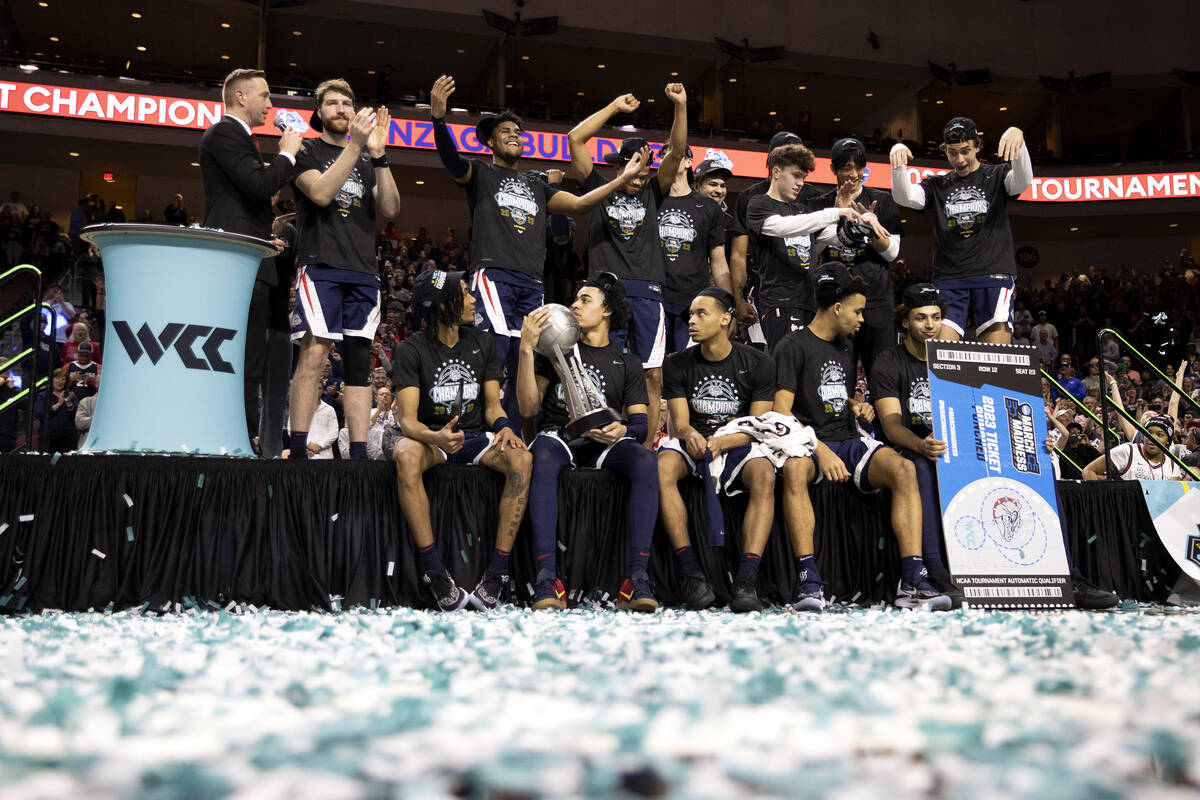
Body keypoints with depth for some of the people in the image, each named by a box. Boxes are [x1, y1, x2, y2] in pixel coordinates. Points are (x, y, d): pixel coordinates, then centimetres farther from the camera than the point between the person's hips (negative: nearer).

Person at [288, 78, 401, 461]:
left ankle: (359, 452, 1)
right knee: (314, 353, -16)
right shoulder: (307, 151, 10)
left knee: (359, 360, 0)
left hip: (362, 272, 4)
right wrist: (356, 145, -12)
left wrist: (379, 155, -2)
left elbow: (390, 210, 8)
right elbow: (321, 193, -9)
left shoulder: (367, 163, 21)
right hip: (320, 265, -4)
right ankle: (297, 449, -13)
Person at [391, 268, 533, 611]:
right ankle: (435, 572, -36)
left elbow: (492, 406, 7)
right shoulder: (411, 350, -6)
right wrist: (436, 437, -38)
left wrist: (504, 427, -18)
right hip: (431, 437, -3)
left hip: (475, 436, 3)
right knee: (405, 454, -39)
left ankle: (496, 573, -29)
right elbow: (407, 419, -15)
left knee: (522, 459, -29)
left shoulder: (482, 343, 7)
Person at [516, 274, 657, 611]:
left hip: (603, 444, 1)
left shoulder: (627, 362, 18)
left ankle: (637, 578, -40)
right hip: (557, 435, -1)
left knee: (645, 459, -33)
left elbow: (640, 423, 8)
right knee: (542, 457, -38)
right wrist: (526, 349, -6)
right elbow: (529, 407, 3)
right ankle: (547, 578, -47)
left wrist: (622, 430, -17)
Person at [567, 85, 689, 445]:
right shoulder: (599, 189, 12)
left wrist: (680, 107, -2)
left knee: (652, 374, -2)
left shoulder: (652, 193, 18)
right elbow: (575, 139, 6)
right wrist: (615, 107, 8)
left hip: (647, 291, 2)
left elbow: (676, 152, 9)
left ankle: (647, 448, 2)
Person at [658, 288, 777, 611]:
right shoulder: (677, 365, 5)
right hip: (693, 444, 1)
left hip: (737, 446, -1)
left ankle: (747, 579, -39)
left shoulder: (758, 364, 0)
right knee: (662, 467, -33)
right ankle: (691, 572, -33)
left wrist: (721, 442, -25)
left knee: (765, 475, -35)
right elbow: (679, 423, -1)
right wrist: (689, 434, -28)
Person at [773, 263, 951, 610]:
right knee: (794, 468, -41)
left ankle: (912, 581, -31)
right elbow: (781, 412, -9)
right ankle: (808, 581, -38)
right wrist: (821, 450, -22)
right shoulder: (793, 346, 0)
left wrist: (858, 407, 10)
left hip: (849, 440, 5)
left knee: (903, 468, -25)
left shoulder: (847, 348, 23)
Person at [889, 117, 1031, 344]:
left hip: (993, 276, -1)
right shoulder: (937, 185, 17)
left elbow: (1023, 180, -10)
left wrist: (1017, 138, -29)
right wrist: (898, 160, -16)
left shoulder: (997, 176, 11)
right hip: (948, 280, 2)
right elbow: (904, 197, 1)